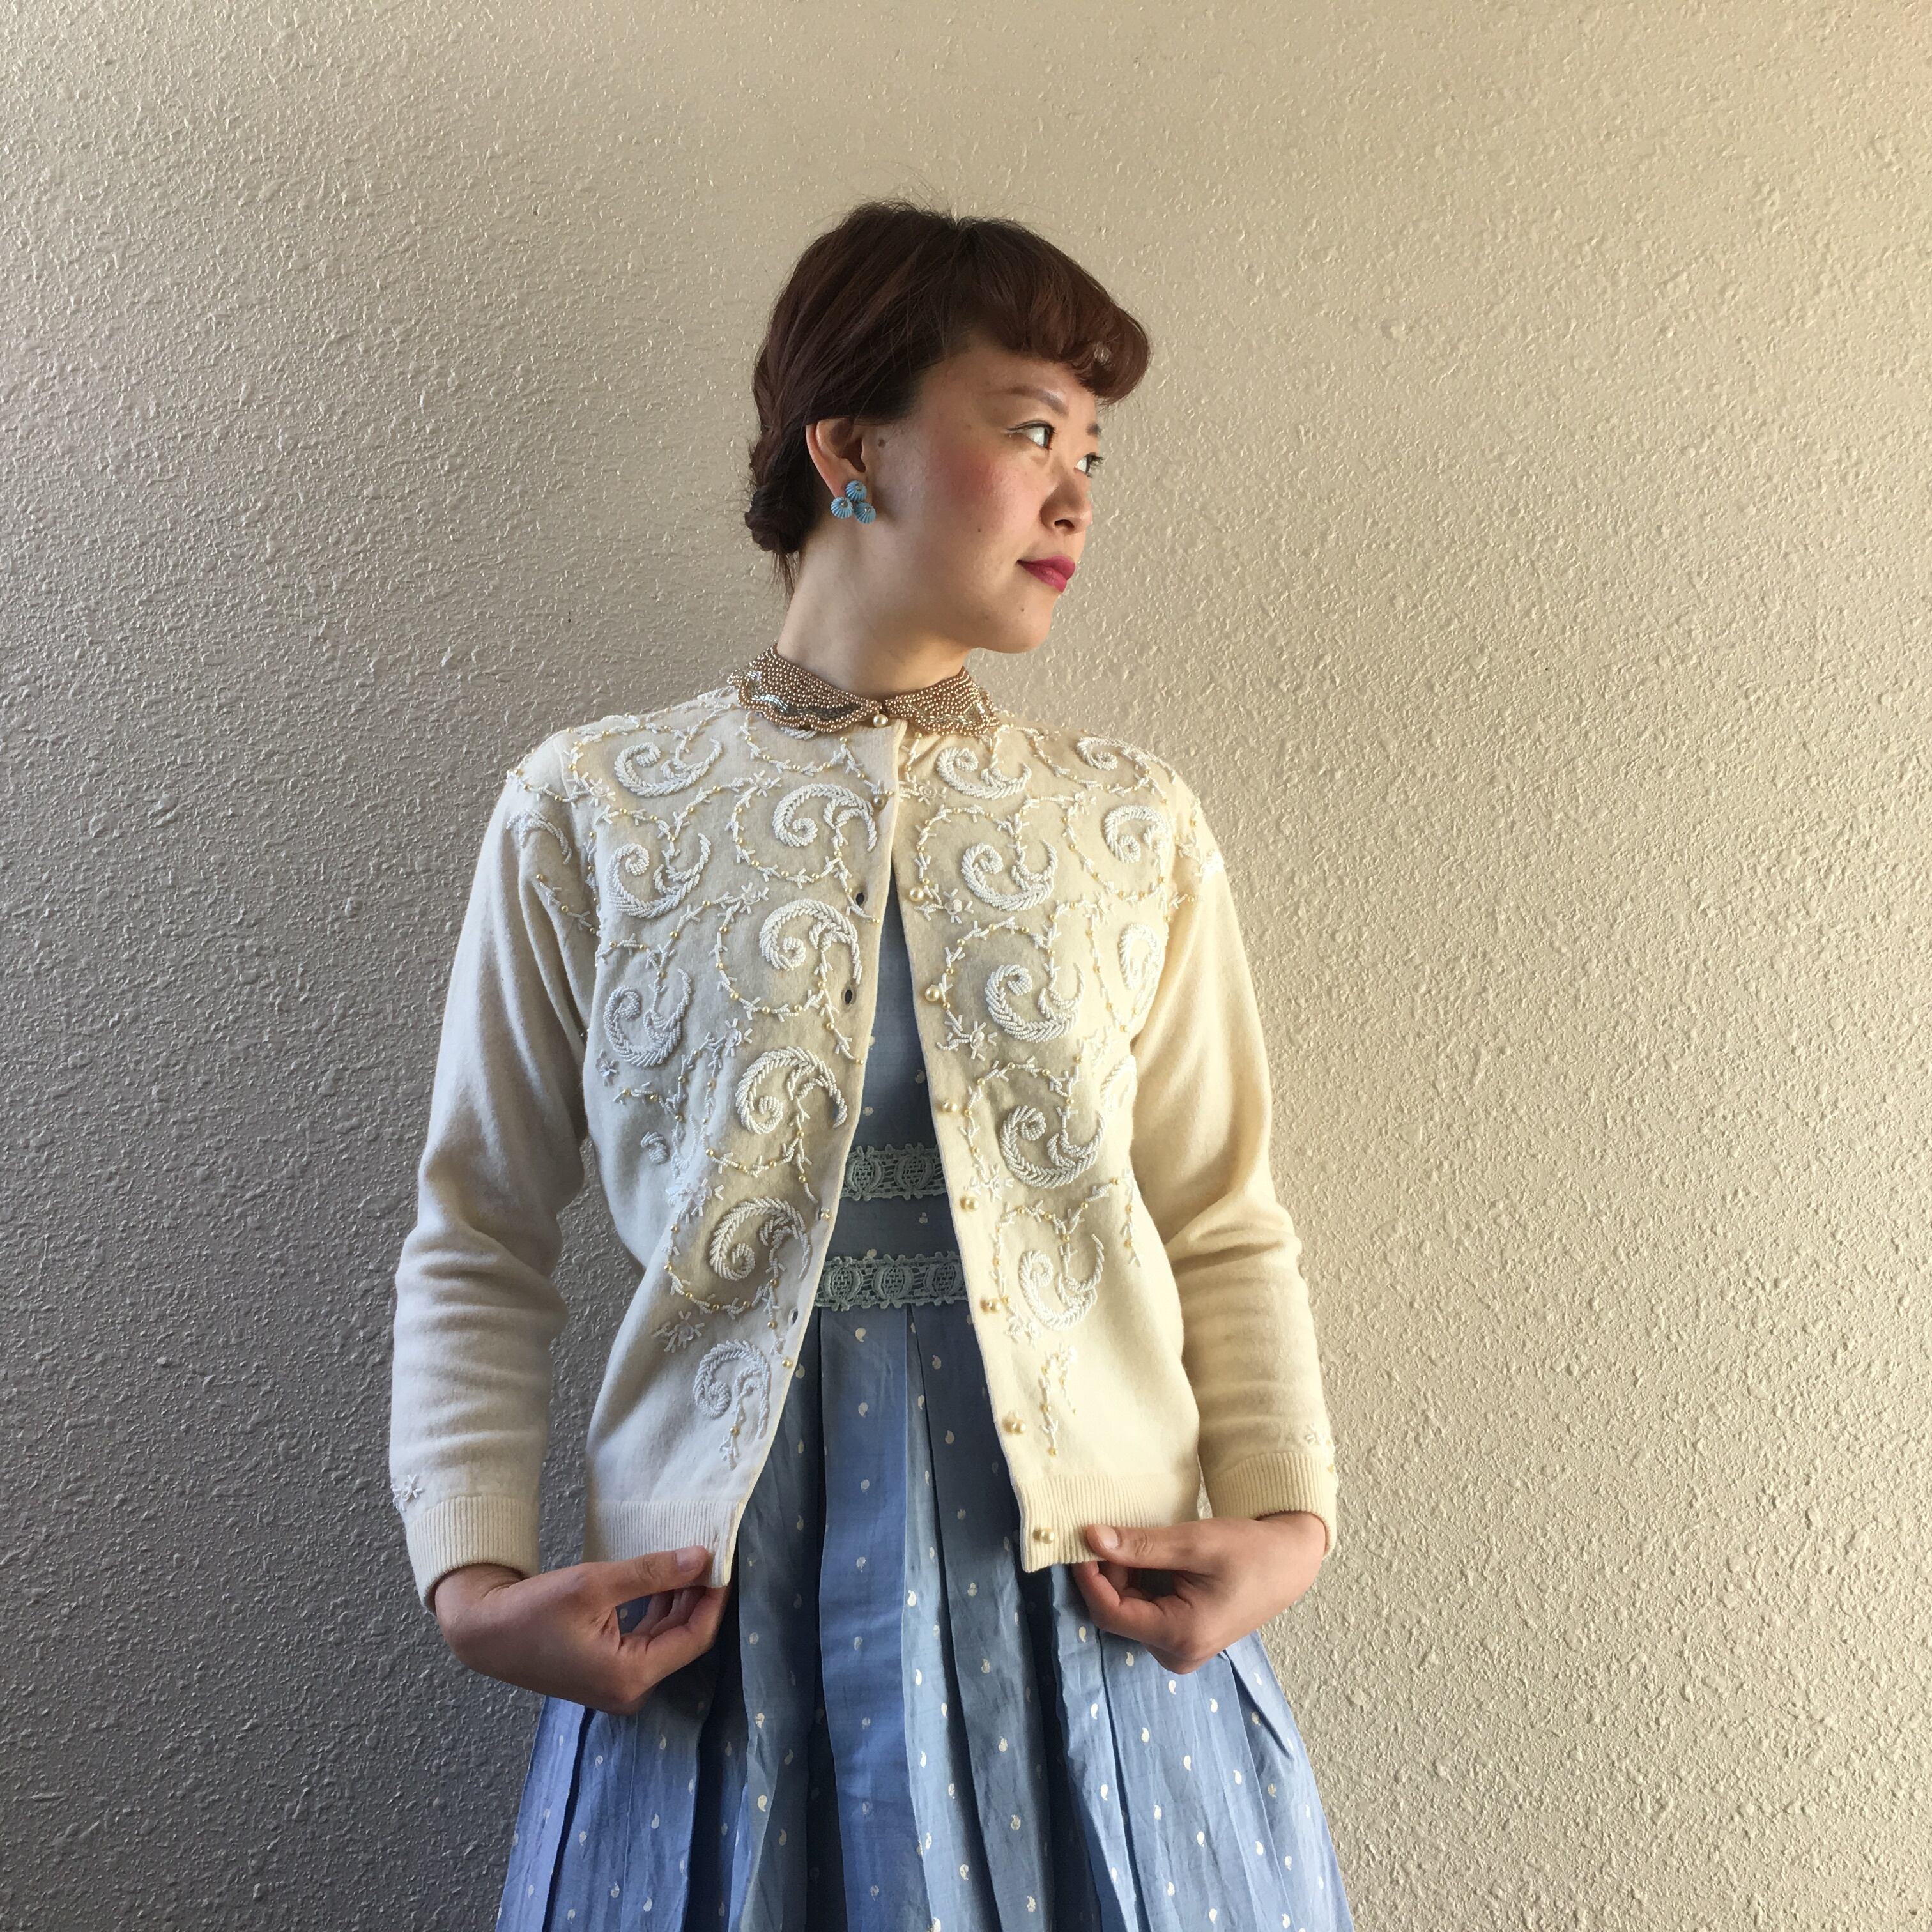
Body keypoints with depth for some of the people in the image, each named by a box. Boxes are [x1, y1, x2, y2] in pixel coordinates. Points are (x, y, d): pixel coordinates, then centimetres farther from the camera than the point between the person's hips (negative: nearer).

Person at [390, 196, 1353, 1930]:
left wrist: (1285, 1517, -5)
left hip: (1092, 1621, 2)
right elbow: (479, 1247, 3)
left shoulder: (1134, 826, 4)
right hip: (728, 1625, -1)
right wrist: (472, 1572, -6)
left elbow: (1225, 1232, 7)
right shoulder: (588, 813, -2)